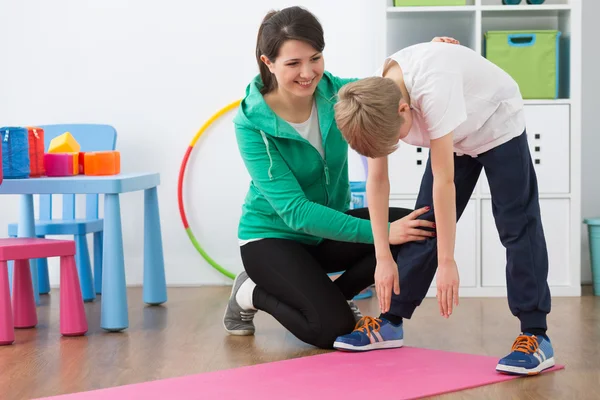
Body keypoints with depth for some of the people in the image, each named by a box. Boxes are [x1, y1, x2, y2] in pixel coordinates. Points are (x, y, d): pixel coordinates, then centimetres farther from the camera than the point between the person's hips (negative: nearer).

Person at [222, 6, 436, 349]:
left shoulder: (336, 92, -14)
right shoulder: (252, 123, -25)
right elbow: (295, 211, -29)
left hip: (328, 226, 5)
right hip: (273, 237, -5)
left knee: (413, 230, -20)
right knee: (333, 328, -23)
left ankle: (331, 295, 3)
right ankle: (251, 293, 6)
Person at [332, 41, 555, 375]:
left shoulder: (433, 88, -42)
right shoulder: (376, 100, -22)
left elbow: (444, 180, -37)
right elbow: (377, 180, -15)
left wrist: (447, 261, -32)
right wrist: (384, 257, -16)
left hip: (498, 126, -6)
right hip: (454, 137, 6)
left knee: (517, 225, -12)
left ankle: (535, 336, -11)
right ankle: (391, 321, 11)